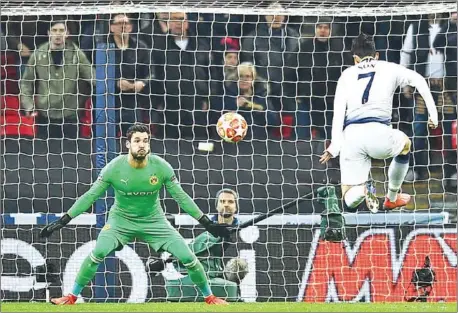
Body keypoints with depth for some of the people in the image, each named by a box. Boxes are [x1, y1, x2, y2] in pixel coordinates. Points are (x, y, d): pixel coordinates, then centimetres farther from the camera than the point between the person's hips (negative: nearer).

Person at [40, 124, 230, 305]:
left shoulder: (161, 167, -16)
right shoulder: (114, 168, -18)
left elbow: (181, 197, -8)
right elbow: (90, 196, -12)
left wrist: (207, 224, -9)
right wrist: (63, 221, -16)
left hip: (154, 221, 1)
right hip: (121, 220, -1)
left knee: (188, 257, -9)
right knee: (98, 252, -25)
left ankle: (209, 296, 16)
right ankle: (72, 297, -9)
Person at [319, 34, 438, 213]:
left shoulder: (347, 74, 20)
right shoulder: (388, 69, 19)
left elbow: (338, 109, 7)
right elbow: (418, 80, 8)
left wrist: (335, 146, 0)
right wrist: (433, 114, 9)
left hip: (351, 136, 1)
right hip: (378, 133, -1)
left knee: (349, 203, 10)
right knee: (405, 144, 38)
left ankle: (362, 189, -25)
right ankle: (392, 198, 39)